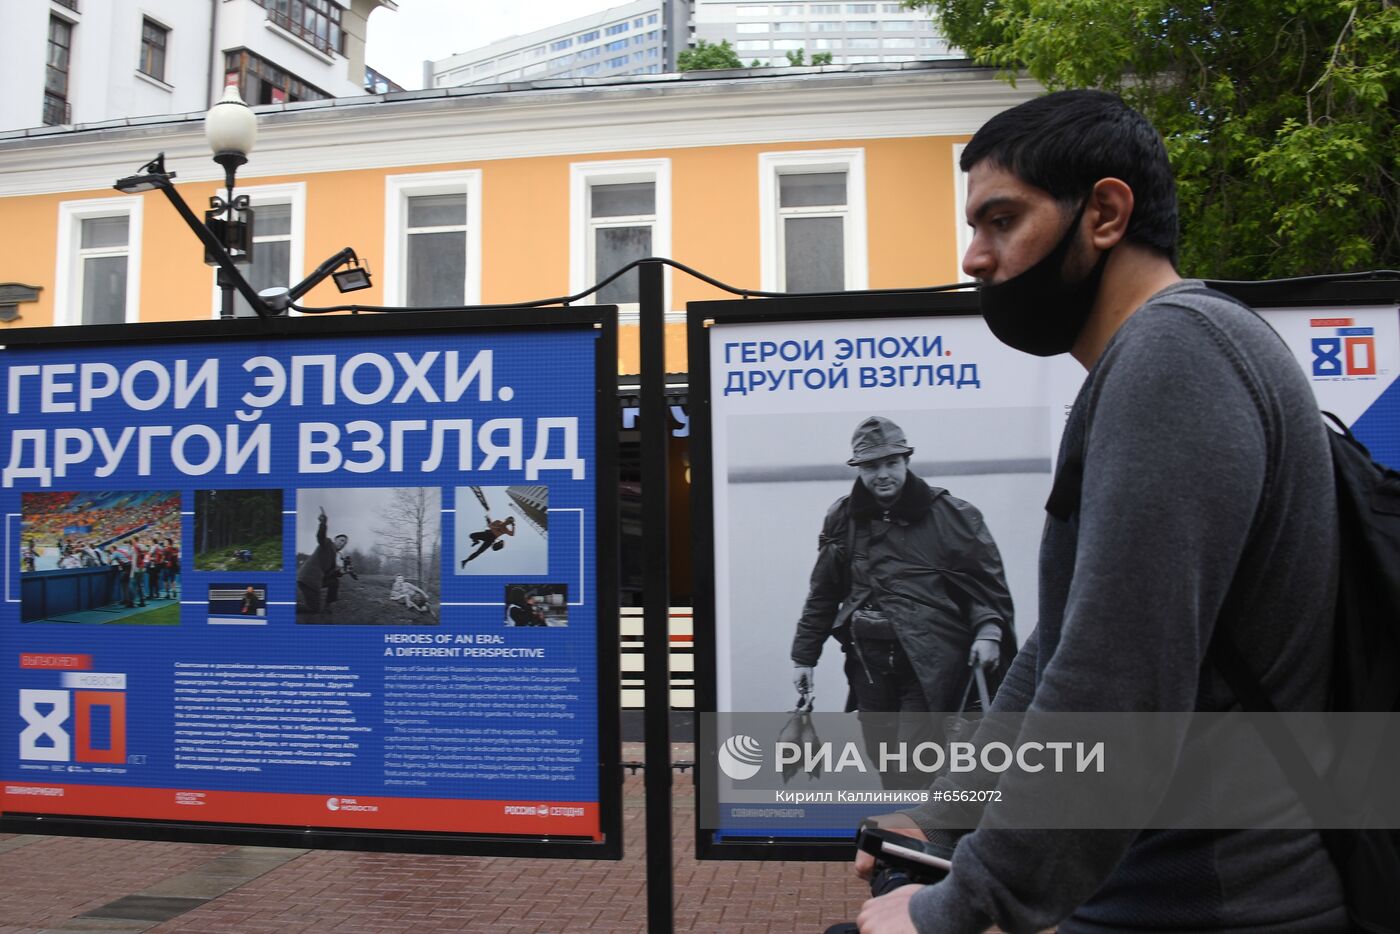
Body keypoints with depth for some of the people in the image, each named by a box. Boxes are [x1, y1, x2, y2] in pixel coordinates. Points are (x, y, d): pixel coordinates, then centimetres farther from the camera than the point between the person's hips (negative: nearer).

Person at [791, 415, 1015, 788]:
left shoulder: (950, 514, -2)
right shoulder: (842, 519, 9)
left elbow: (986, 580, 2)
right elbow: (823, 593, 15)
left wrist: (988, 630, -15)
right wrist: (805, 655, 13)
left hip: (929, 662, -4)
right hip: (868, 662, 5)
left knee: (914, 771, -10)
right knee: (885, 764, 13)